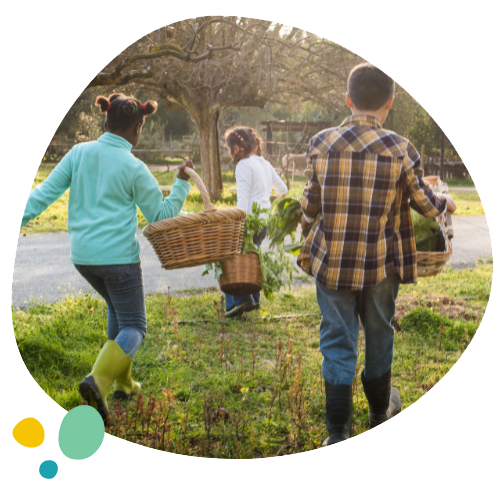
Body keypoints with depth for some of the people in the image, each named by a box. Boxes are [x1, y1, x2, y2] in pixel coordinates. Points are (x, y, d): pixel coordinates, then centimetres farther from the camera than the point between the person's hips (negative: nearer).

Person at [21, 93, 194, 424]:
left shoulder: (80, 153, 2)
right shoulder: (134, 168, -9)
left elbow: (47, 191, -2)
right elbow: (161, 216, -2)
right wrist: (182, 183, 5)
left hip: (83, 255, 6)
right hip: (118, 255, -6)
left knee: (118, 307, 28)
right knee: (134, 326, 5)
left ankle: (123, 382, 30)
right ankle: (99, 379, -20)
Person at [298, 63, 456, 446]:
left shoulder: (321, 144, -6)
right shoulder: (400, 149, -10)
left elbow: (310, 206, 3)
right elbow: (424, 203, 3)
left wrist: (310, 236, 24)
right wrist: (446, 203, 26)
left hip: (331, 262, 1)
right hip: (381, 265, 0)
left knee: (338, 343, 9)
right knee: (379, 336, 20)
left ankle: (339, 433, 11)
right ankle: (380, 410, 40)